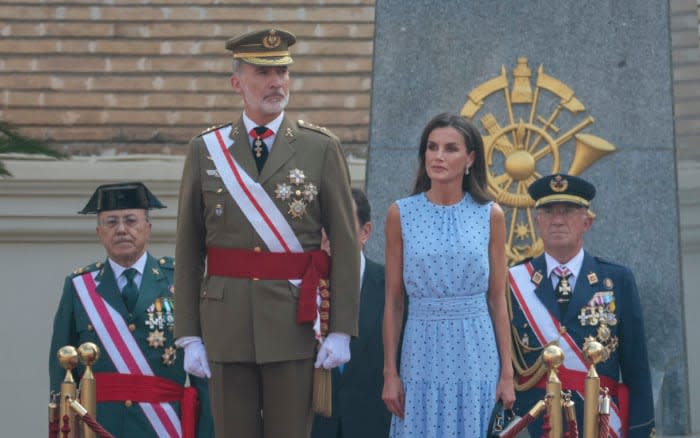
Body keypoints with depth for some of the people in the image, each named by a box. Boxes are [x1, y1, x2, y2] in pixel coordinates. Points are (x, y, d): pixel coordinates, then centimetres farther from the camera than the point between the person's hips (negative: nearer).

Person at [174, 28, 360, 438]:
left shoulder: (322, 148, 1)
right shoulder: (206, 150, 5)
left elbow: (346, 245, 0)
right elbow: (188, 250, 6)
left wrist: (341, 331, -6)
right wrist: (189, 335, 1)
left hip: (294, 320, -1)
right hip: (226, 321, 1)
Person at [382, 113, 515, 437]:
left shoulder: (490, 215, 3)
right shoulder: (401, 214, 3)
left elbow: (497, 299, 4)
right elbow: (393, 301, 4)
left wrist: (507, 373, 0)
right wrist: (390, 373, 0)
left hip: (476, 353, 0)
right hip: (423, 352, 0)